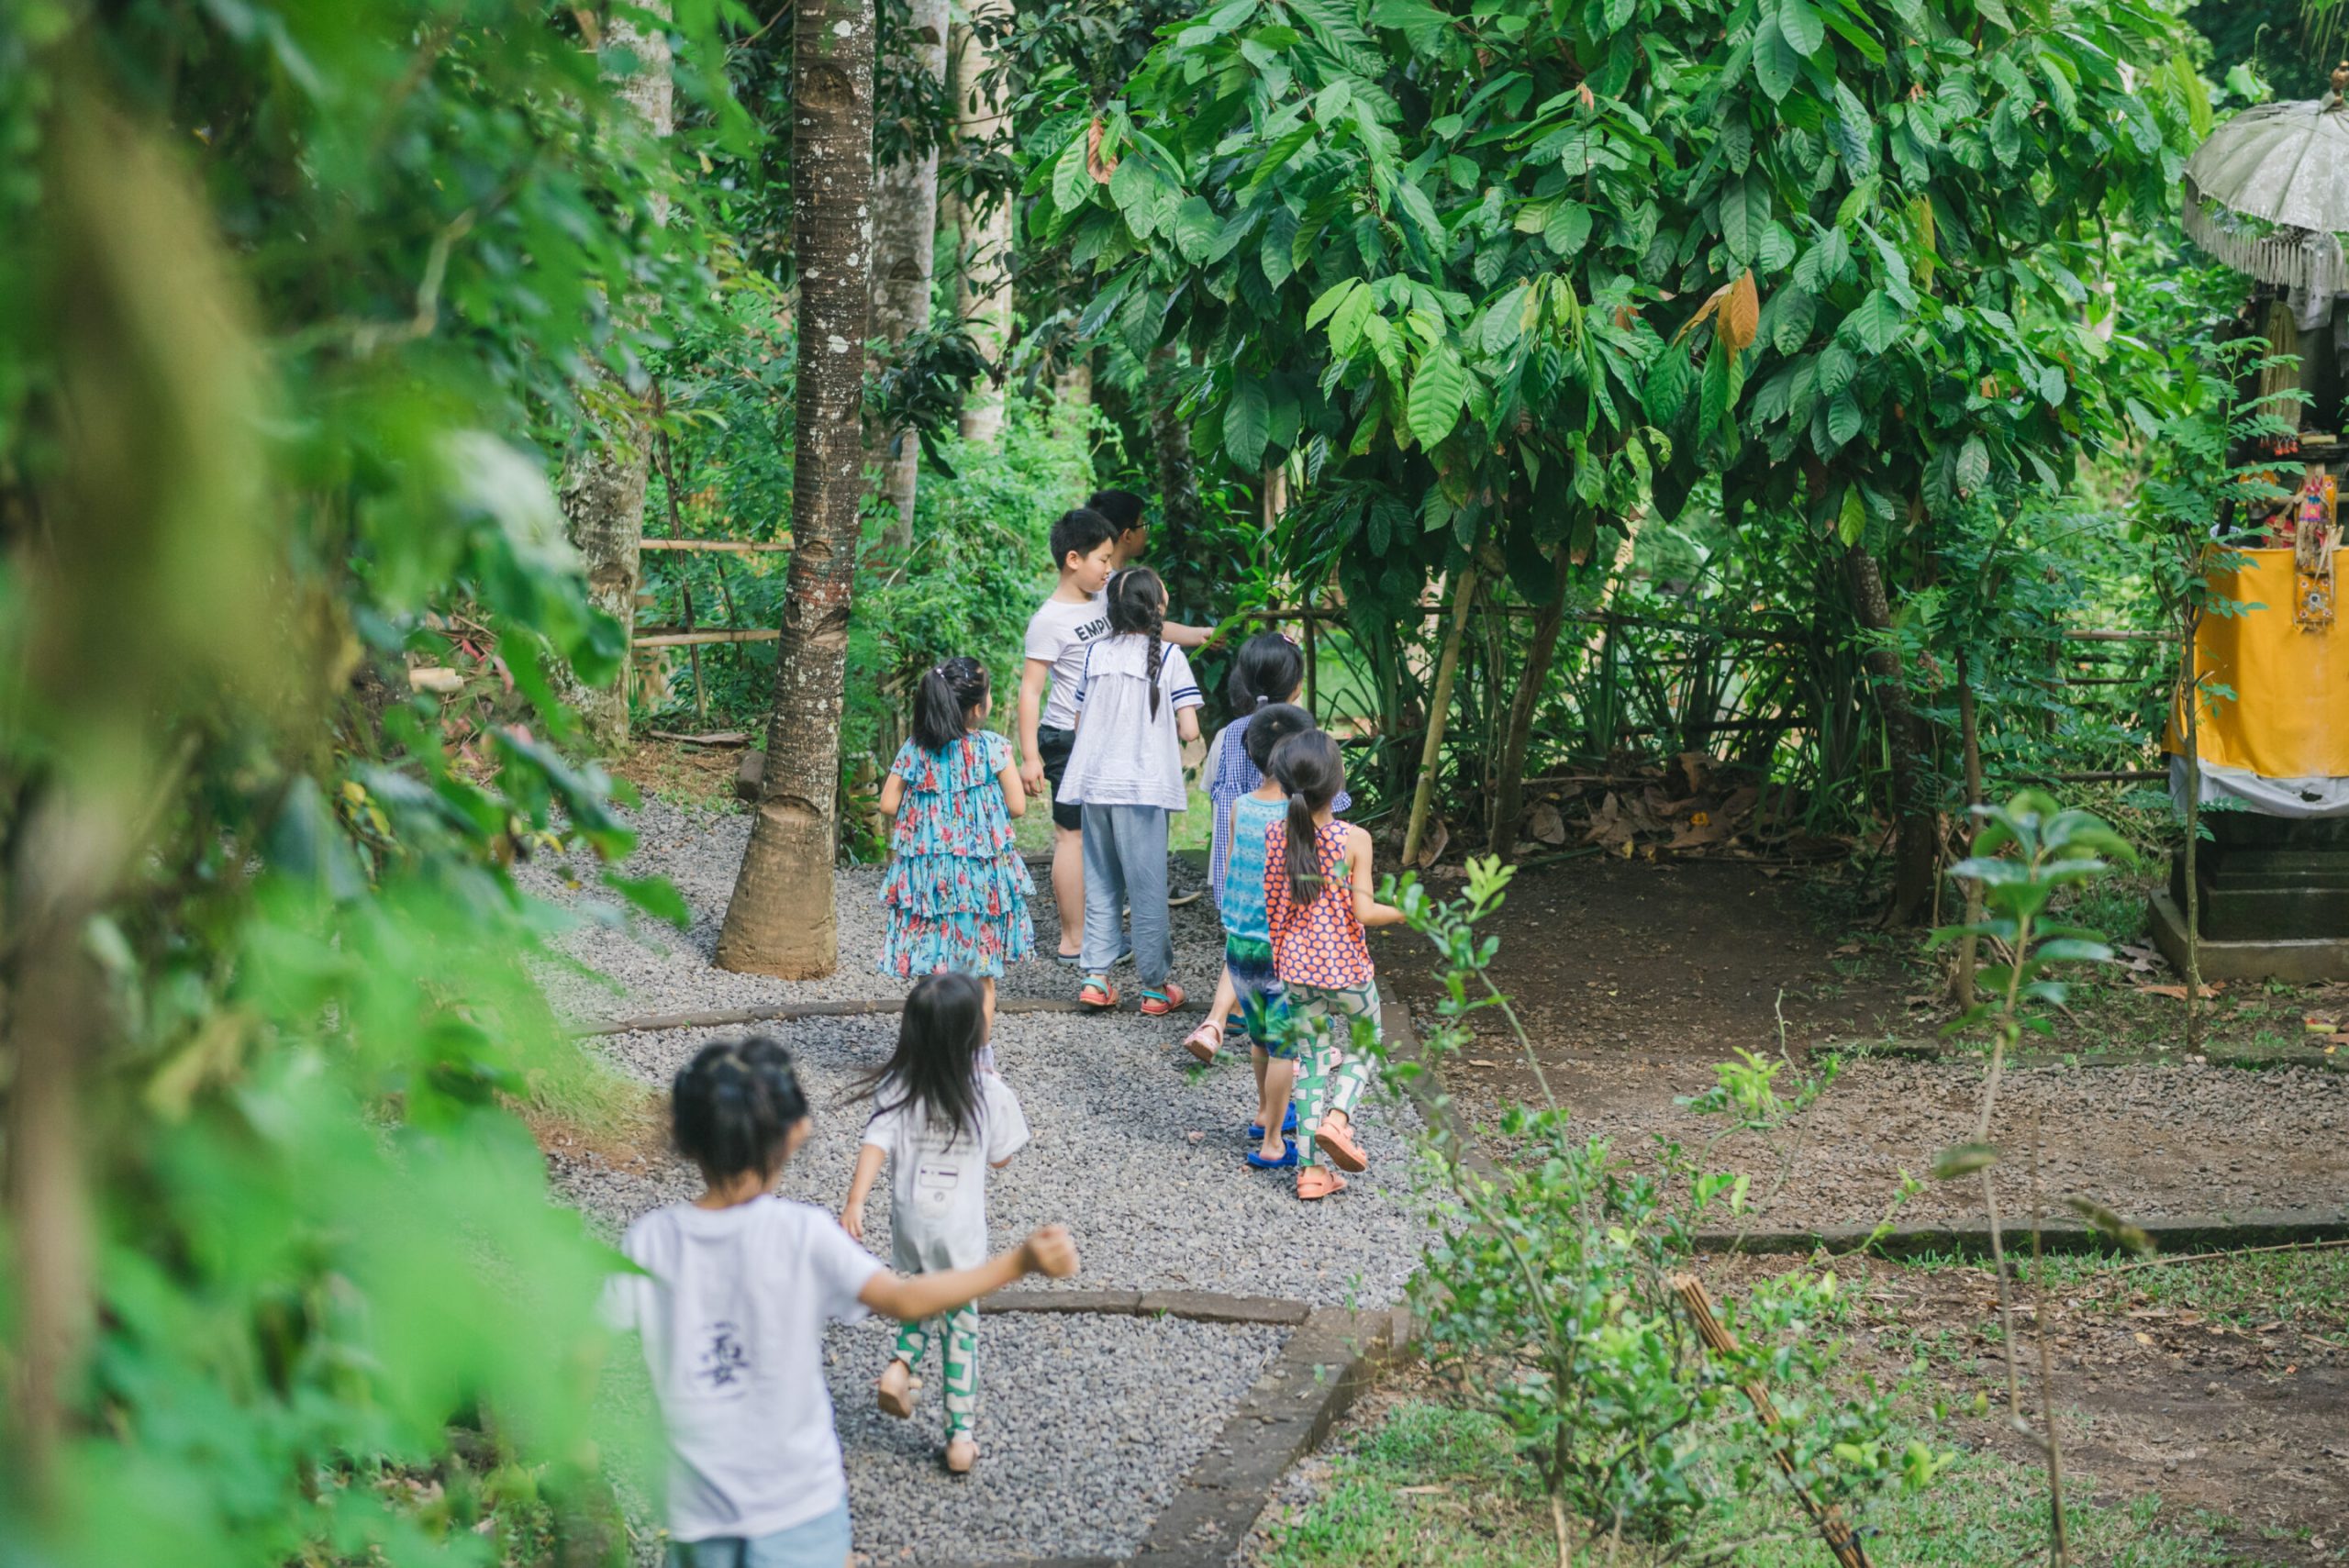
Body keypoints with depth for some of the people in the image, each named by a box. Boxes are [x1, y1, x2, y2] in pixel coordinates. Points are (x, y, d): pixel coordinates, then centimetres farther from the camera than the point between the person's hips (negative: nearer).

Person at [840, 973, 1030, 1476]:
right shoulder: (989, 1094, -12)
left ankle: (901, 1364, 5)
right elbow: (1000, 1158, 1)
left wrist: (854, 1204, -27)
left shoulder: (898, 1089, -10)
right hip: (962, 1225, -1)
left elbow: (876, 1146, -21)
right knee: (961, 1323, 11)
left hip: (911, 1222, 2)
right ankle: (960, 1435, 10)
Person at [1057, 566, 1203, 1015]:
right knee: (1148, 889, 3)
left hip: (1094, 783, 4)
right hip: (1144, 786, -4)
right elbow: (1189, 730, -9)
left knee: (1100, 885, 14)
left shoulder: (1095, 653, 6)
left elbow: (1079, 721, 12)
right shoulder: (1169, 656, -6)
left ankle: (1095, 977, 7)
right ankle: (1156, 986, 9)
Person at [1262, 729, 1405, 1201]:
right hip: (1346, 967, -3)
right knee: (1361, 1048, 20)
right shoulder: (1354, 840, -15)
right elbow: (1363, 913, -16)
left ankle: (1310, 1169, 10)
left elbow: (1269, 909, 0)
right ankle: (1337, 1118, -5)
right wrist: (1401, 912, 2)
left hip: (1296, 967, 3)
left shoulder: (1276, 837, -5)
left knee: (1312, 1061, 12)